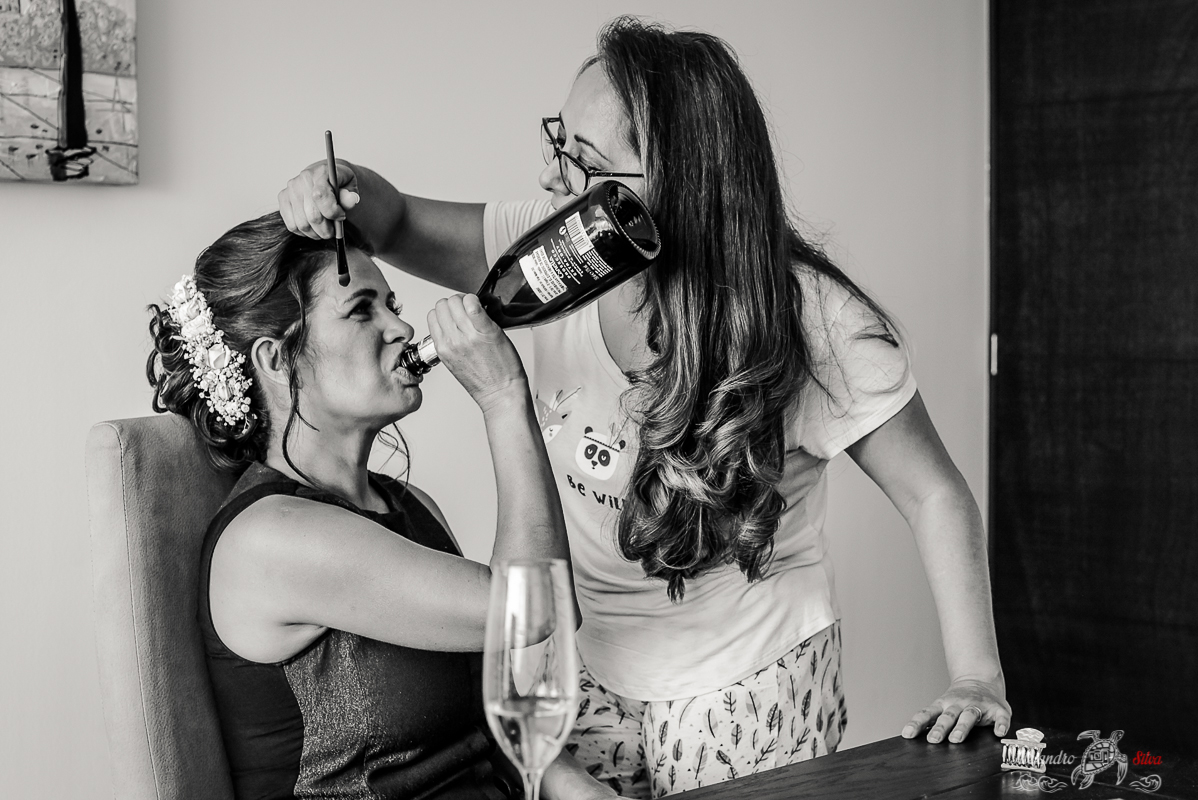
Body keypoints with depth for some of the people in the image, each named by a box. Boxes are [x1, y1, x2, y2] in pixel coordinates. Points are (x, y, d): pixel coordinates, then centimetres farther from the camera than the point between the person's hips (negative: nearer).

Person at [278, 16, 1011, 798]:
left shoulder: (812, 321, -23)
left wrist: (979, 677, -22)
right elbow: (410, 228, 0)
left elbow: (936, 496, -15)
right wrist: (348, 188, -25)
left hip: (751, 689, -4)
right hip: (593, 671, 5)